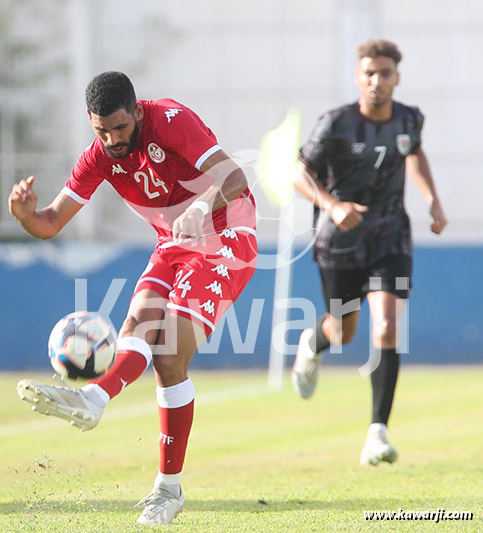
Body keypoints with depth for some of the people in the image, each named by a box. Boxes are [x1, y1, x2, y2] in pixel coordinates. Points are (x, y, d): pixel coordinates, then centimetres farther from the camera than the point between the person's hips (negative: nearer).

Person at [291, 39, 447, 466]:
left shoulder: (410, 119, -3)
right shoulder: (336, 124, -16)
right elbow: (301, 173, -12)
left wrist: (434, 201, 8)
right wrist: (332, 205, -30)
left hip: (390, 239, 2)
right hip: (340, 241, -2)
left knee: (387, 329, -16)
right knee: (343, 334, 13)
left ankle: (378, 432, -14)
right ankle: (312, 345, 53)